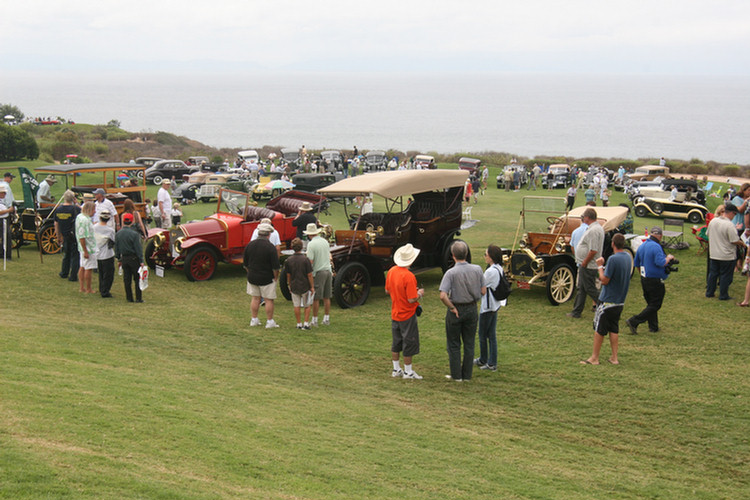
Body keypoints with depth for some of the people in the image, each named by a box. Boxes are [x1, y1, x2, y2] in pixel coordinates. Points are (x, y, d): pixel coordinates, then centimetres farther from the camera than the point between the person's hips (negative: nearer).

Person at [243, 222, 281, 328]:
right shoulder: (270, 247, -15)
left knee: (255, 298, 16)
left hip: (252, 278, 5)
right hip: (267, 279, -5)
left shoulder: (250, 245, 1)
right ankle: (269, 321, 8)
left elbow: (245, 264, 9)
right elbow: (275, 267, -14)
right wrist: (275, 277, -1)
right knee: (269, 300, 4)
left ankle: (254, 320, 19)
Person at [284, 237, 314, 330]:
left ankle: (299, 324, 15)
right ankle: (306, 323, 11)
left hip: (294, 286, 2)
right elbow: (309, 275, -13)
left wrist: (289, 286, 16)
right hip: (305, 286, -2)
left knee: (297, 306, 11)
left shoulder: (288, 260, -6)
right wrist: (312, 287, -3)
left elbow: (288, 275, 2)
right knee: (307, 305, 14)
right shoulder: (305, 259, -16)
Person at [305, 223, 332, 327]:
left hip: (318, 272, -6)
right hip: (328, 271, 6)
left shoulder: (311, 244, -13)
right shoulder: (325, 241, 8)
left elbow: (310, 261, -18)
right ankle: (326, 319, 18)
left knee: (316, 298, 0)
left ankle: (314, 320, 3)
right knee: (327, 297, 12)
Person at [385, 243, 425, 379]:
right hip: (407, 315, -7)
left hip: (395, 314, 7)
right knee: (409, 343, 5)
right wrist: (419, 293, -5)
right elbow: (411, 299, -23)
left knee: (396, 342, 17)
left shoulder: (391, 271, -2)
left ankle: (396, 369, 26)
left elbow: (387, 291, 9)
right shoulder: (409, 276, -25)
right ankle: (408, 372, 13)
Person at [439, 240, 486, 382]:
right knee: (469, 344, 14)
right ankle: (467, 374, 19)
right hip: (472, 309, 4)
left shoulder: (451, 273, -18)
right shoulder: (477, 270, -7)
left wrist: (452, 308, -13)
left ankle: (456, 375, 14)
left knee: (454, 344, 11)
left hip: (456, 310, -3)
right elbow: (483, 291, 0)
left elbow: (443, 296, -25)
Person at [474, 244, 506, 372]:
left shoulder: (490, 271, -23)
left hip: (488, 307, -9)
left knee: (482, 334, 7)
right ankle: (492, 363, 14)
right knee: (492, 335, 11)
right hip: (495, 305, 9)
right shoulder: (499, 269, 6)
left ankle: (483, 360, 19)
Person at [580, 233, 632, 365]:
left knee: (599, 329, 2)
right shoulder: (628, 257, 5)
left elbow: (604, 280, -17)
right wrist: (604, 268, 9)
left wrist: (600, 266, -6)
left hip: (607, 301, -7)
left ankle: (594, 358, 7)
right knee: (614, 329, 15)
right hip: (620, 301, 7)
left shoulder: (613, 259, -21)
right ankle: (614, 357, 16)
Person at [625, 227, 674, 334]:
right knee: (655, 305, -1)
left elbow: (636, 264, 15)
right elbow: (661, 263, -28)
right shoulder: (656, 247, -20)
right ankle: (634, 322, -9)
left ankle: (653, 327, 22)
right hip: (655, 280, -9)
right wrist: (668, 258, -9)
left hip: (644, 279, 9)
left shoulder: (642, 246, 8)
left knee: (651, 304, 18)